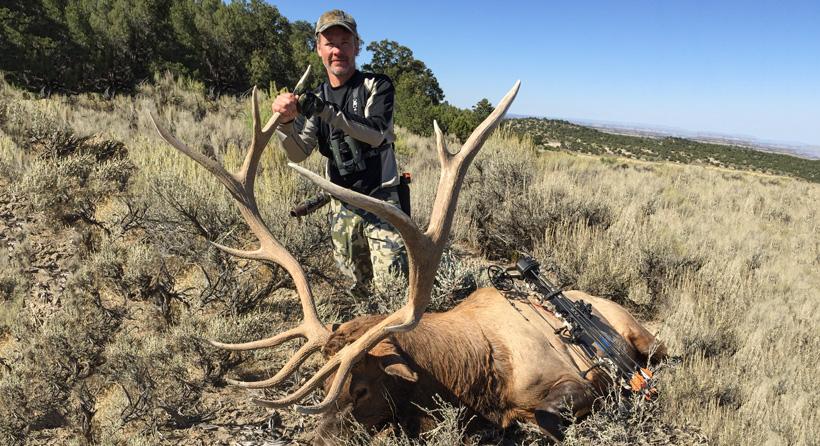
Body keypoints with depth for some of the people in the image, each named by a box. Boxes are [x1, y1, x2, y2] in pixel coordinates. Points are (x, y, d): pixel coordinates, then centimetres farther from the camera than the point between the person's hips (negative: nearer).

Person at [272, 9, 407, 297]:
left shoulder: (377, 86, -3)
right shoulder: (315, 98, 9)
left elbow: (376, 134, -20)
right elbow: (298, 154, -1)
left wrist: (329, 112, -32)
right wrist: (286, 121, -22)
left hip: (381, 199, -4)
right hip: (341, 207, 4)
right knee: (356, 287, 13)